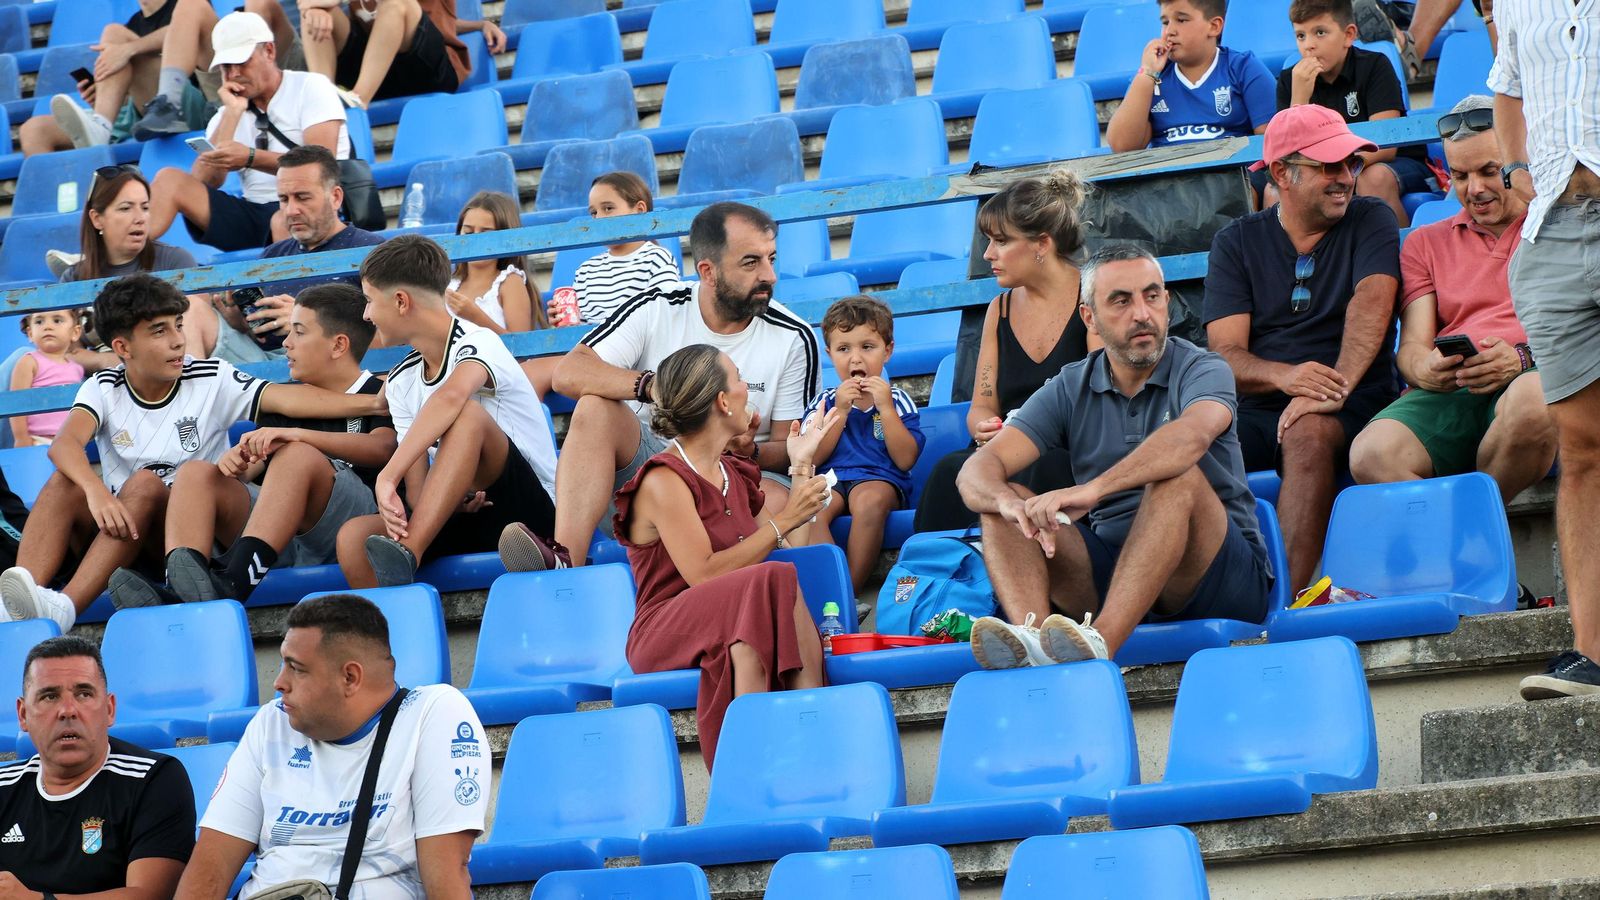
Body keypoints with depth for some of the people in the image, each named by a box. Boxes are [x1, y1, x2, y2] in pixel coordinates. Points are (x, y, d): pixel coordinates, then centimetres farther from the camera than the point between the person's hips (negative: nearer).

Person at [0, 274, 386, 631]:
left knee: (144, 483, -31)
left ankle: (65, 607, -48)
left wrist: (372, 403, -29)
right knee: (65, 482, -25)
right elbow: (65, 444, -17)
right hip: (117, 525, 2)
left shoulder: (210, 380, 0)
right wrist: (96, 492, -39)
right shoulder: (103, 389, 3)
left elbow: (286, 398, -14)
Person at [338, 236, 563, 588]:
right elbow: (417, 487, 4)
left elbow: (450, 397, -37)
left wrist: (387, 478, -44)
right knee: (353, 538, -21)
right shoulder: (402, 381, 11)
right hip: (465, 516, 6)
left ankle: (406, 557, -42)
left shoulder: (478, 344, -11)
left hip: (533, 510, -6)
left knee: (467, 414, -33)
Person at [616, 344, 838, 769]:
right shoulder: (663, 481, -8)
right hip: (665, 632, -6)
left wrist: (803, 466, 24)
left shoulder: (735, 474, 19)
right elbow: (702, 575, -17)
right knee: (772, 580, -33)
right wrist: (782, 522, -12)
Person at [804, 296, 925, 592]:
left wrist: (885, 408, -8)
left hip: (881, 480, -2)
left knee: (869, 500, -38)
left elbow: (905, 460, -2)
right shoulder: (825, 401, 14)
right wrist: (840, 410, -4)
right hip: (831, 481, 2)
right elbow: (813, 458, 2)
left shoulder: (897, 400, 10)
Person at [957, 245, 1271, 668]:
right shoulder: (1069, 390, 8)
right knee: (1002, 506, -12)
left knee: (1178, 477, -31)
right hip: (1109, 567, 4)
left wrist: (1094, 489, -46)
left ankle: (1099, 644, -49)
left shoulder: (1201, 371, -5)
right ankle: (1031, 638, -41)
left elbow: (1193, 435, -30)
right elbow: (980, 468, -4)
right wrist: (1008, 503, -31)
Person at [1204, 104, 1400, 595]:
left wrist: (1337, 385, -29)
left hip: (1352, 407, -2)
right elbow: (1225, 352, 1)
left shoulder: (1371, 222, 9)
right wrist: (1286, 376, -22)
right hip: (1254, 409, 2)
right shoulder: (1236, 242, 13)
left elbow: (1372, 302, -11)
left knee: (1307, 433, -37)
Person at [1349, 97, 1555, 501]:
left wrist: (1522, 358, -14)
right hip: (1450, 392, 2)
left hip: (1533, 378, -1)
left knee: (1531, 401, -42)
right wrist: (1424, 368, -10)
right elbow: (1412, 345, 16)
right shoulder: (1425, 243, 29)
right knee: (1372, 454, -33)